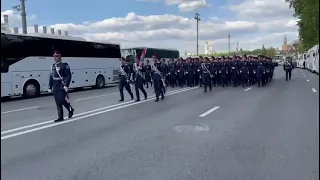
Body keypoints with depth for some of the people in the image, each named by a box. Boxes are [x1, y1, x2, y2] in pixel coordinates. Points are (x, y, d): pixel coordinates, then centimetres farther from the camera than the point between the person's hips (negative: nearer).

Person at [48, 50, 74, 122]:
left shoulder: (64, 65, -7)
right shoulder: (53, 66, 14)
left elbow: (68, 76, -12)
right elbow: (51, 77, 18)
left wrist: (66, 85, -20)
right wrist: (50, 86, 15)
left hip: (62, 87, -6)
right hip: (55, 88, 7)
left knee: (62, 100, -8)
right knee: (58, 103, 6)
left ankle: (70, 109, 20)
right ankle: (60, 117, 14)